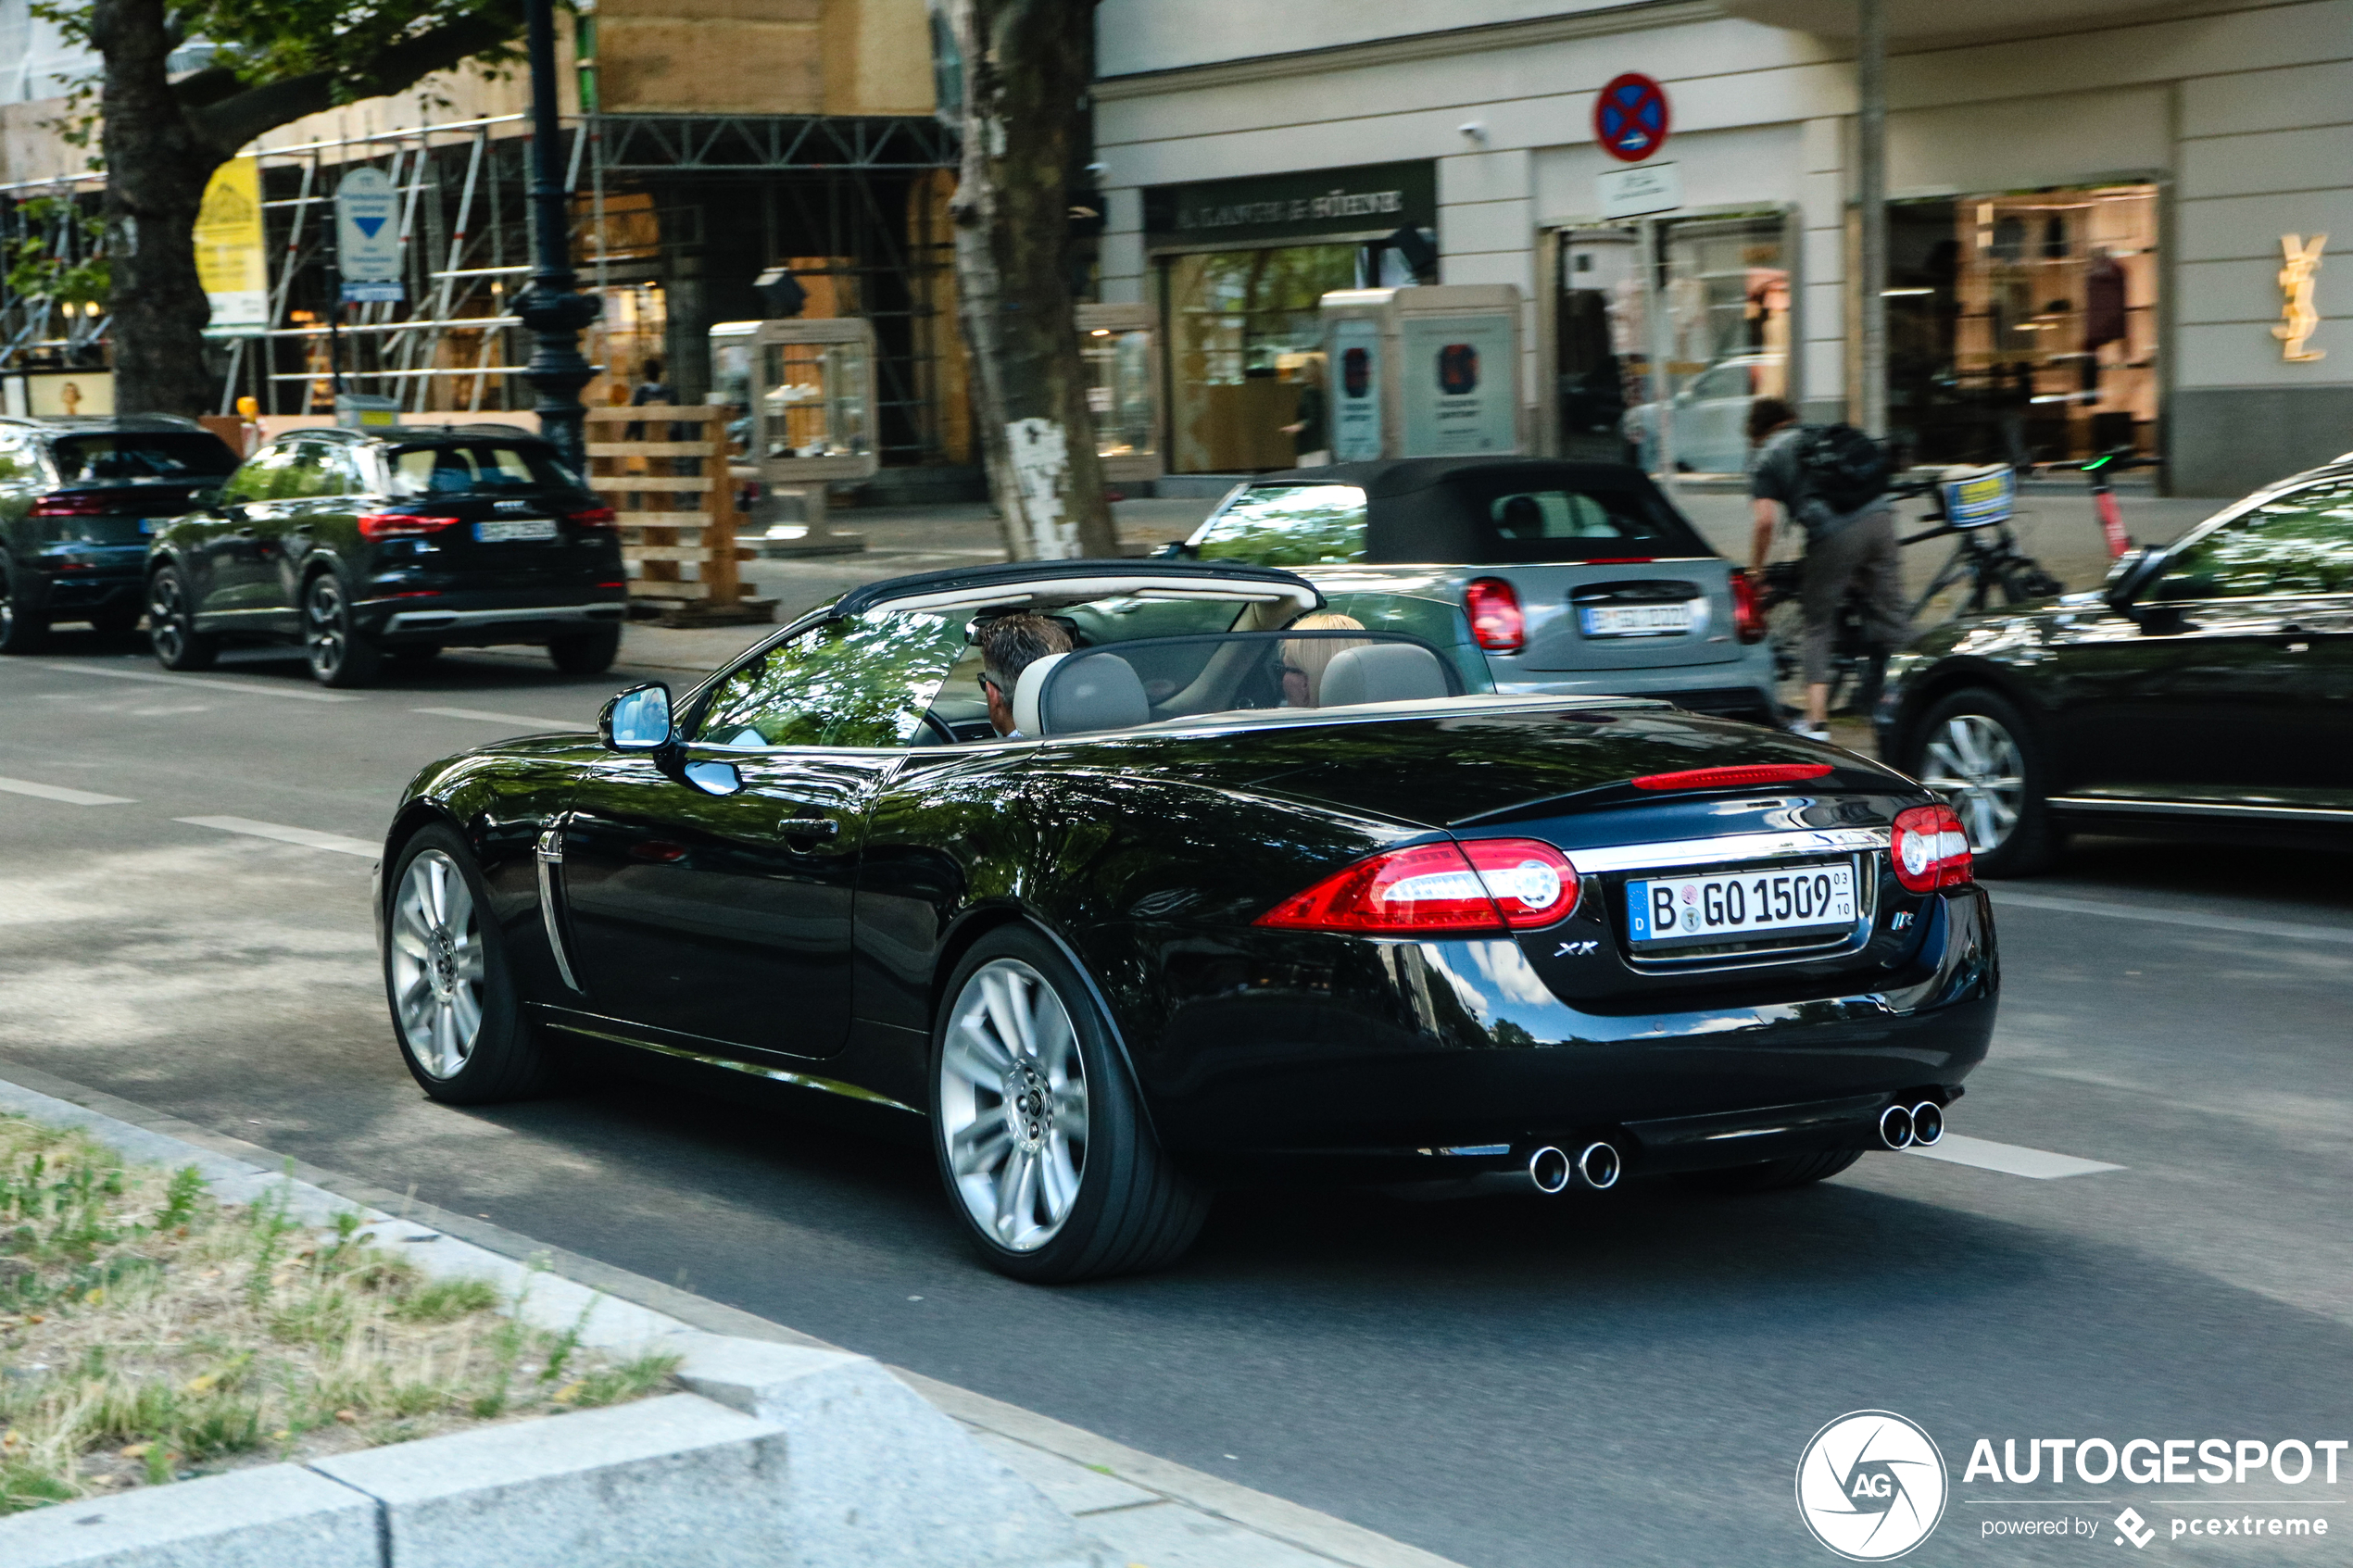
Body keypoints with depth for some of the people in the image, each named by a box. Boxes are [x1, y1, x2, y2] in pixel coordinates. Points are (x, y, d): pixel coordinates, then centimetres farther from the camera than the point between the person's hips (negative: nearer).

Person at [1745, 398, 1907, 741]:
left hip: (1833, 534, -4)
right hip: (1878, 515, 4)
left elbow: (1766, 521, 1)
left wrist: (1754, 569, 14)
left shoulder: (1764, 458, 14)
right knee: (1891, 616, 10)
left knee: (1819, 627, 7)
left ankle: (1817, 721, 1)